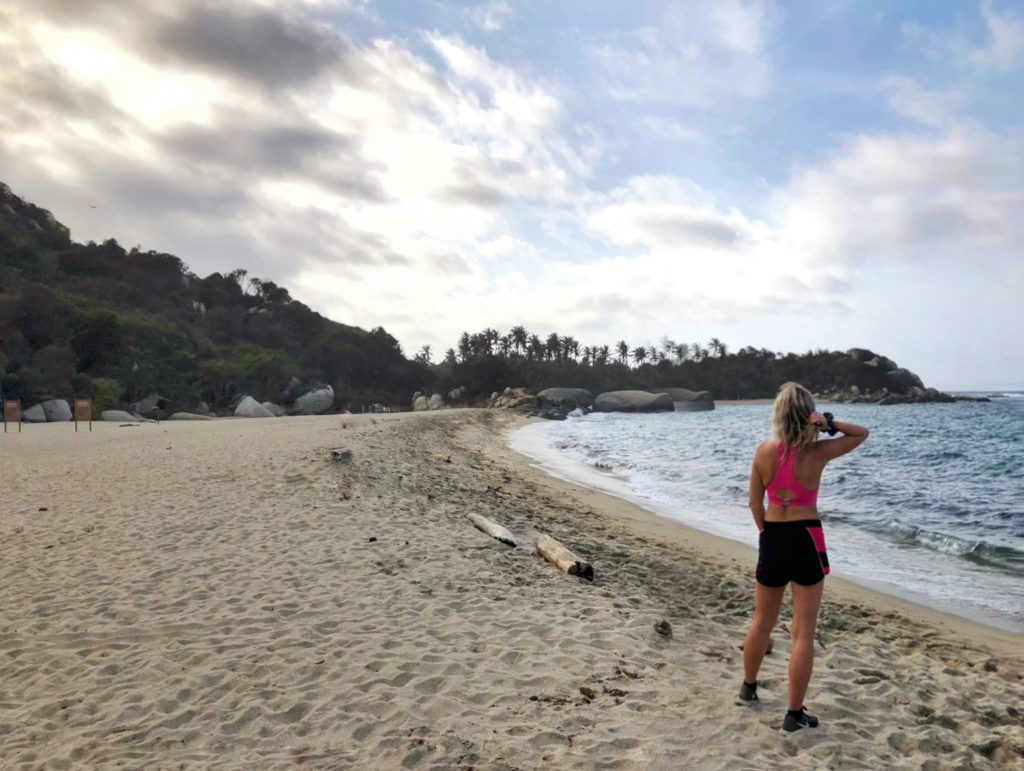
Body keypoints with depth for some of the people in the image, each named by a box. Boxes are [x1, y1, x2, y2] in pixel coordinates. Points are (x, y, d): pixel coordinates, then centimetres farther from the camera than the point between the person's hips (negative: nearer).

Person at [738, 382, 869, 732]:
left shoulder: (763, 451, -5)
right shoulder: (818, 452, -11)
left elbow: (755, 502, 2)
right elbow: (862, 433, 6)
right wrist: (830, 423, -11)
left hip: (772, 537, 3)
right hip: (805, 539, -3)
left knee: (762, 622, 21)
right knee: (803, 632, 5)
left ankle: (749, 686, 39)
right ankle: (794, 713, 11)